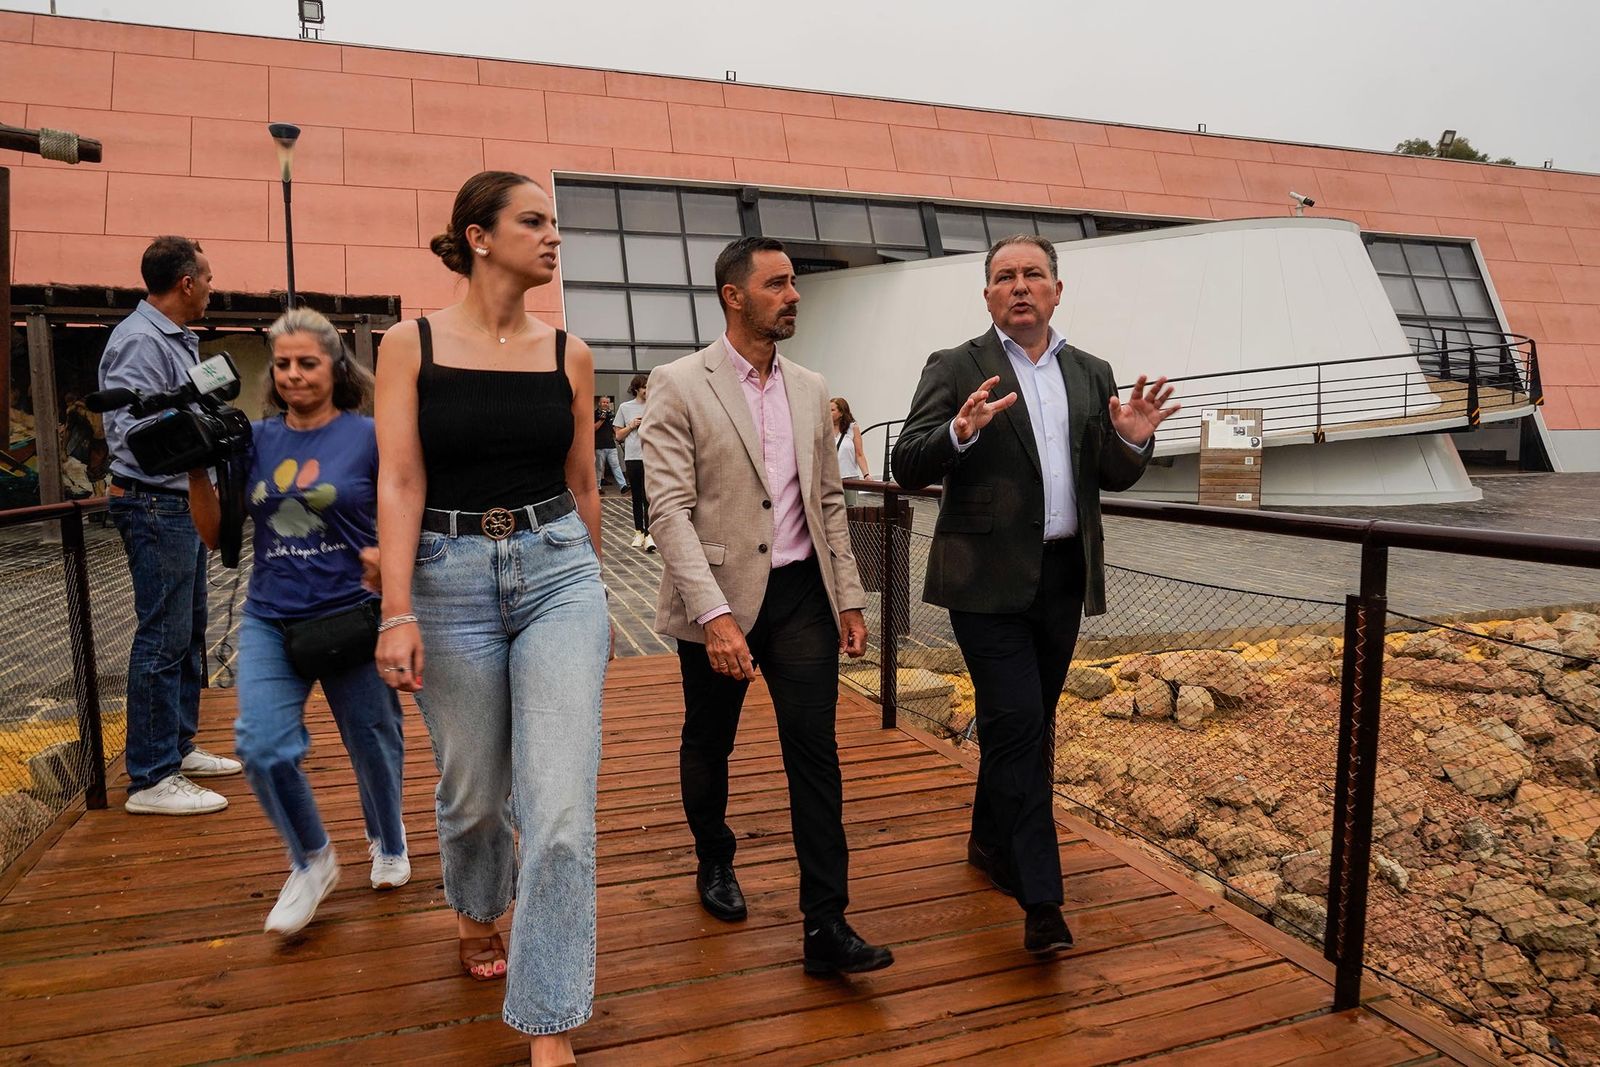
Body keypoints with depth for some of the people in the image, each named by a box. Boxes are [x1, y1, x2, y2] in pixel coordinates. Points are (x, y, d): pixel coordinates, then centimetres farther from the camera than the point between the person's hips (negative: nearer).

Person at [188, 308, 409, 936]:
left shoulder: (367, 436, -4)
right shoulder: (257, 440, 6)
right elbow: (215, 535, 7)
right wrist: (196, 471, -6)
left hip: (351, 617, -2)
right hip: (270, 619, 3)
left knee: (372, 743, 10)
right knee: (261, 747, -13)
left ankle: (388, 843, 41)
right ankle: (311, 863, 13)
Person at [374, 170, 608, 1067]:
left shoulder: (569, 354, 6)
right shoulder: (412, 345, 0)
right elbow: (399, 482, -7)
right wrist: (398, 612, -14)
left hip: (560, 571, 1)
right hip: (451, 579, -1)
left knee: (563, 808, -7)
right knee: (475, 792, 15)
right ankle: (478, 913, 50)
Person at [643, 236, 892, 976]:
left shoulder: (809, 388, 8)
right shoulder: (680, 385, -8)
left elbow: (828, 501, 13)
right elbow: (670, 508, -15)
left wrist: (849, 597, 8)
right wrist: (714, 614, -24)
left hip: (800, 593, 4)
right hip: (719, 597, -3)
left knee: (814, 750, -2)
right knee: (708, 744, 15)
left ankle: (826, 927, 5)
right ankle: (714, 863, 42)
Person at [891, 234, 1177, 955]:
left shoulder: (1091, 374, 12)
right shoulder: (956, 369, -2)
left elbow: (1112, 478, 12)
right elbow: (907, 467, -10)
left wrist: (1133, 439, -9)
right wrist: (960, 432, -28)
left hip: (1064, 576, 5)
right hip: (989, 578, -5)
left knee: (1029, 724, 15)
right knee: (1017, 724, -9)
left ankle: (991, 843, 35)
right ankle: (1040, 897, -2)